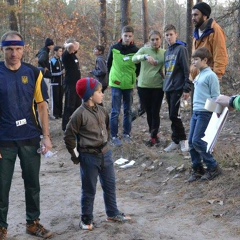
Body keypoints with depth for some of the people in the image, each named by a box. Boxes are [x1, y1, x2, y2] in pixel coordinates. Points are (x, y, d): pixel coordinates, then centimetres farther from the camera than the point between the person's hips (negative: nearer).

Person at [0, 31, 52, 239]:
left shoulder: (33, 73, -1)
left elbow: (42, 105, 3)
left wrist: (46, 136, -2)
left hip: (30, 138, 2)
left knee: (32, 183, 13)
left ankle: (33, 222, 29)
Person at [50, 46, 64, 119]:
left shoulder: (61, 60, 10)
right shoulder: (52, 61, -11)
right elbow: (51, 73, -14)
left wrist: (64, 71, 2)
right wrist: (61, 72, -19)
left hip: (61, 82, 6)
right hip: (55, 83, -6)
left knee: (60, 98, 8)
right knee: (55, 99, -4)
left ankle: (60, 113, 14)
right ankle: (55, 114, 1)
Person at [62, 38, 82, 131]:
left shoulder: (73, 54, 12)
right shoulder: (66, 55, -13)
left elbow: (76, 45, 28)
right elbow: (71, 46, -32)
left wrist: (75, 44, 9)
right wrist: (67, 45, -12)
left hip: (76, 83, 9)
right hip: (70, 84, -9)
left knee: (77, 105, 17)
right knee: (69, 106, -4)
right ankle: (66, 126, 3)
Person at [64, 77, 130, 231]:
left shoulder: (102, 111, 3)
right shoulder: (80, 114, -18)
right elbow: (69, 136, -13)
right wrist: (75, 156, -8)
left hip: (105, 153, 7)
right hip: (89, 157, -6)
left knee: (110, 185, 17)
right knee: (89, 190, 5)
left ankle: (113, 213, 33)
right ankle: (86, 219, 21)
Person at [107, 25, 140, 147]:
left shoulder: (136, 50, -3)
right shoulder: (114, 48, -5)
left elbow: (139, 67, 9)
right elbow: (109, 64, 7)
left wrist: (134, 78, 5)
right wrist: (112, 77, 7)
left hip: (129, 85, 2)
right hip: (116, 84, -2)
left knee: (128, 111, 11)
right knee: (115, 111, -2)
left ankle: (127, 134, 22)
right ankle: (114, 136, 3)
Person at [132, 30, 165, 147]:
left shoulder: (164, 53, 3)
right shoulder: (144, 49, -2)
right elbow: (134, 59, -20)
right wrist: (146, 57, -38)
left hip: (158, 86, 0)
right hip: (143, 86, 0)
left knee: (155, 112, -1)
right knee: (148, 112, 10)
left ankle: (153, 136, 9)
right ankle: (153, 135, 23)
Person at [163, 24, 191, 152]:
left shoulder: (181, 49, -7)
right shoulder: (167, 52, 15)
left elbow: (186, 70, -12)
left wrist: (187, 88, -16)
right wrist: (165, 85, 17)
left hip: (177, 88, -7)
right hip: (168, 88, 7)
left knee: (174, 115, -10)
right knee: (172, 116, 9)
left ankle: (182, 139, 4)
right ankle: (176, 141, 16)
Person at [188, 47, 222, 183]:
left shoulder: (210, 76, -10)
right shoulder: (199, 76, 16)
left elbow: (216, 97, -12)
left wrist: (213, 115, -14)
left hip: (205, 113, -9)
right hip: (196, 112, 9)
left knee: (197, 141, -10)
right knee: (191, 142, 5)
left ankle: (213, 168, 2)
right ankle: (197, 170, 15)